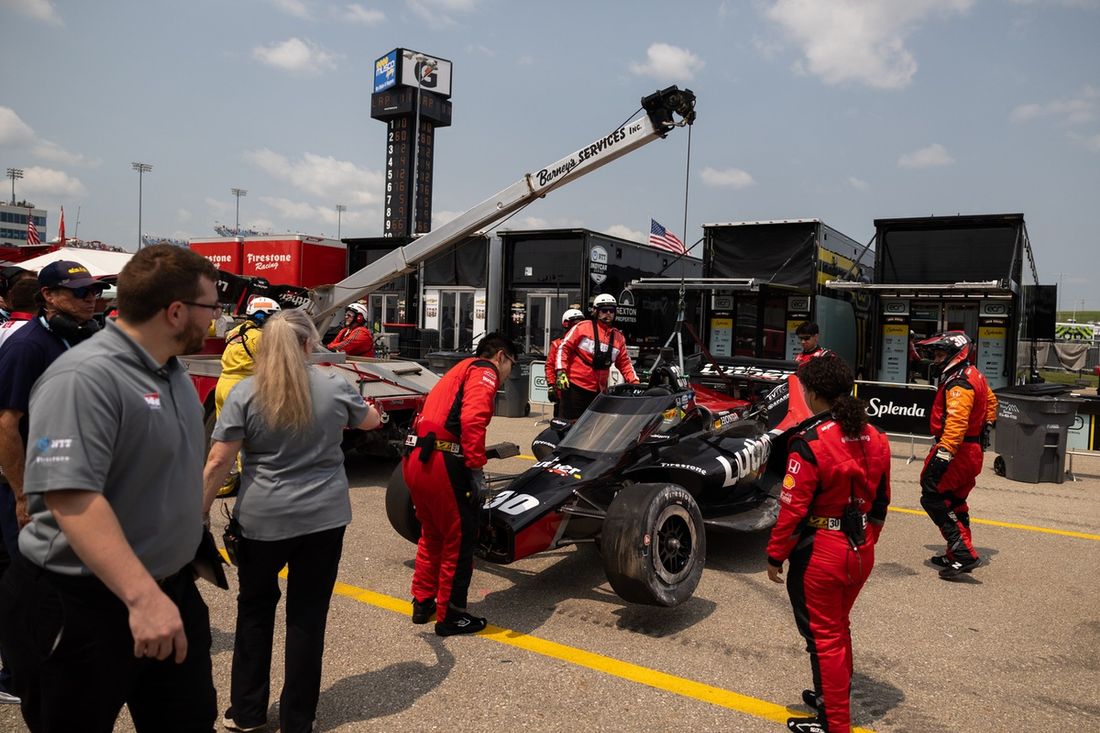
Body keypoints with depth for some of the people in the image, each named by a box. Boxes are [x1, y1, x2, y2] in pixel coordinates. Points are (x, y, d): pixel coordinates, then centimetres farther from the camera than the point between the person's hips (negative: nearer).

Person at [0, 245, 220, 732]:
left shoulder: (172, 372, 8)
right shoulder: (85, 377, -22)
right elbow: (71, 497, -32)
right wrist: (143, 596, -37)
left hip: (172, 592, 9)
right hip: (79, 608, -8)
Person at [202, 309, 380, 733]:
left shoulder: (244, 394, -7)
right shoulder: (334, 387, -2)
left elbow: (218, 462, -9)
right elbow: (371, 420, 17)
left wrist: (202, 512, 1)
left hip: (262, 520, 0)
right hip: (324, 518, 1)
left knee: (255, 609, 19)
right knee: (308, 615, 10)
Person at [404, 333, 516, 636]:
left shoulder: (459, 370, 26)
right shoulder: (485, 371, -1)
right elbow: (472, 419, -20)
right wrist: (476, 470, -18)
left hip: (414, 458, 9)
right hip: (441, 463, -9)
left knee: (432, 533, 24)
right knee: (459, 537, 6)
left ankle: (423, 603, 35)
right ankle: (450, 616, 17)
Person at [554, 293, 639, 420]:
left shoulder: (618, 337, 12)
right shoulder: (582, 327, -2)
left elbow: (624, 363, 15)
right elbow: (564, 348, -2)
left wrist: (635, 382, 1)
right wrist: (561, 372, -12)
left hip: (598, 391, 5)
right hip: (575, 386, -5)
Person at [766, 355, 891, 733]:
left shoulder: (809, 442, -22)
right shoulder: (875, 438, 0)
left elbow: (793, 508, -20)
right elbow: (880, 503, 9)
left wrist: (775, 556, -8)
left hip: (820, 553, -7)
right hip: (861, 552, 7)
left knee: (823, 635, 9)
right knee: (839, 628, 25)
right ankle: (834, 699, 43)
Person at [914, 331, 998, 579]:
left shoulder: (959, 384, -20)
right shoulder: (975, 376, 13)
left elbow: (956, 422, -32)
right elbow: (991, 401, 31)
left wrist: (943, 454, -36)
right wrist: (986, 426, 37)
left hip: (958, 451, -11)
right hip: (972, 450, 11)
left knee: (932, 498, -8)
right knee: (954, 503, 19)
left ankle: (963, 554, -11)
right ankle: (960, 555, 29)